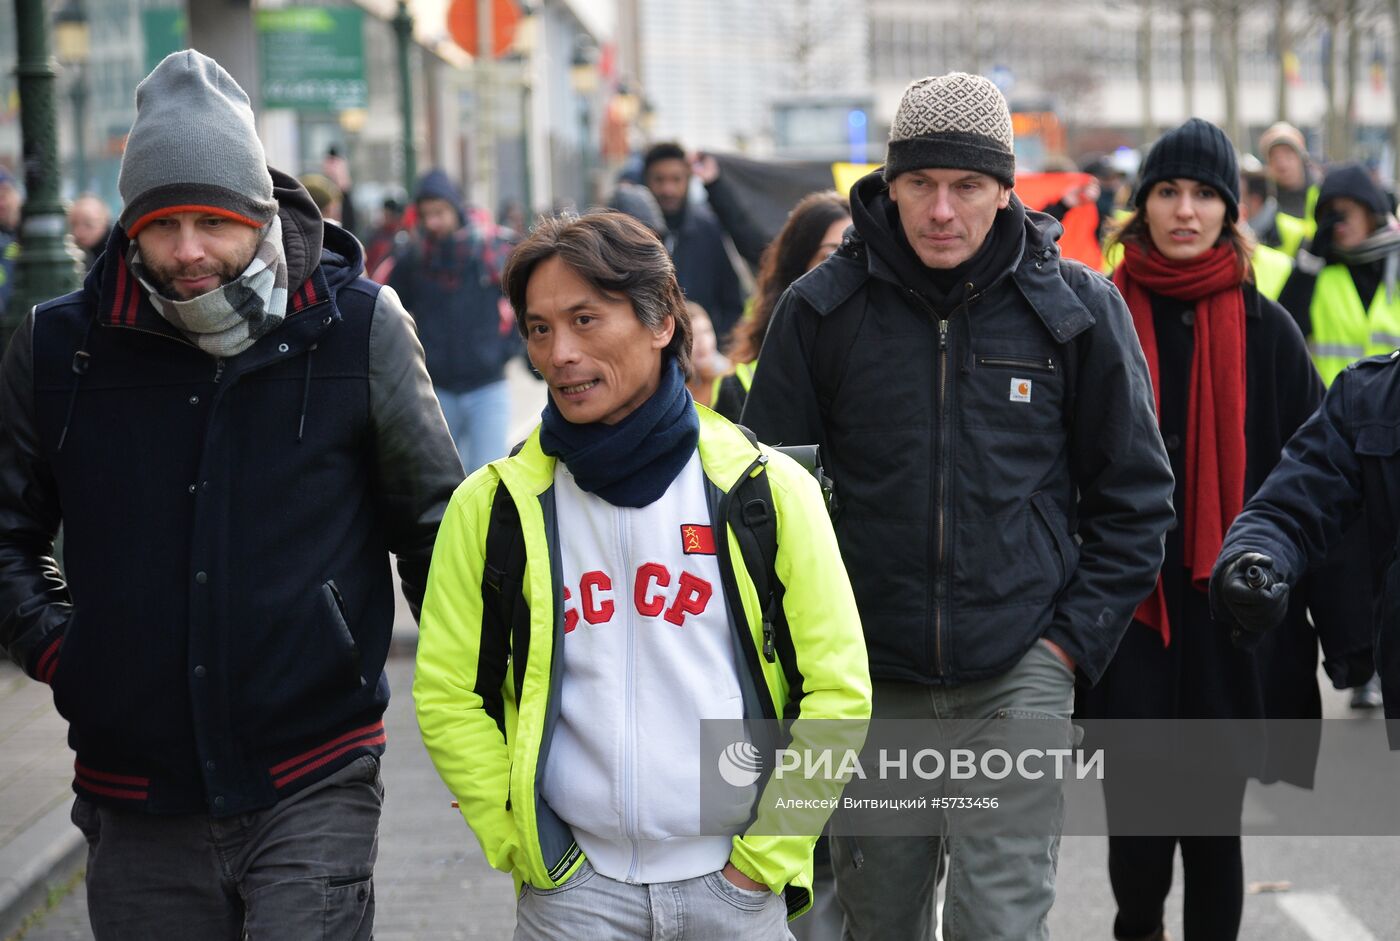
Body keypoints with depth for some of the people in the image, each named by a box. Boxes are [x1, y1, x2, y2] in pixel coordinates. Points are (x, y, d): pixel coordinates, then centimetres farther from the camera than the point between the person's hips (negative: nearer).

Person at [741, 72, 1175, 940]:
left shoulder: (1077, 308, -1)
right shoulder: (823, 309, -1)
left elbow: (1134, 494, 8)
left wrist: (1075, 640, 0)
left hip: (1018, 676, -1)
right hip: (869, 683, 2)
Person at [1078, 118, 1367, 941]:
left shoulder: (1266, 331, 3)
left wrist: (1342, 621, -1)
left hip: (1230, 620, 1)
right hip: (1127, 617, 0)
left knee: (1214, 826, 5)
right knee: (1137, 826, -1)